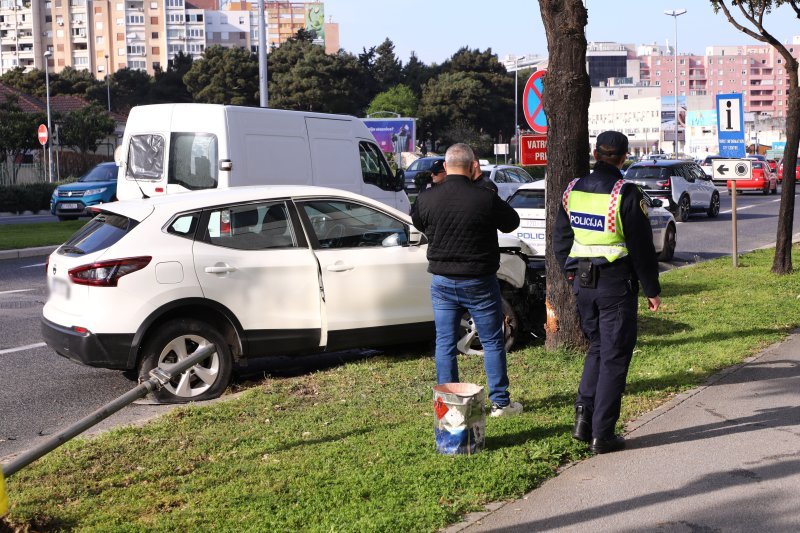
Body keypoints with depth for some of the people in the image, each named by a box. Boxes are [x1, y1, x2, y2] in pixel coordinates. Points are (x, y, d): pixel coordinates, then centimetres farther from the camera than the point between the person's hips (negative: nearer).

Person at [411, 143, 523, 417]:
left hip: (442, 281, 3)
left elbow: (417, 222, 14)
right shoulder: (485, 198, -15)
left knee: (445, 343, 10)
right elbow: (512, 222, 2)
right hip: (479, 282, -2)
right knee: (493, 342, 9)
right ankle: (500, 402, 14)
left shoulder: (427, 198, -6)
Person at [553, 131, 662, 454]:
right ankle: (602, 435, 5)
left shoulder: (573, 191, 4)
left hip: (582, 283, 5)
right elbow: (642, 247, -10)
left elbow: (560, 240, 13)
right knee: (614, 357, 3)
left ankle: (583, 417, 10)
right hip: (616, 285, -5)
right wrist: (652, 290, -1)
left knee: (597, 348, 20)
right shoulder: (625, 194, -13)